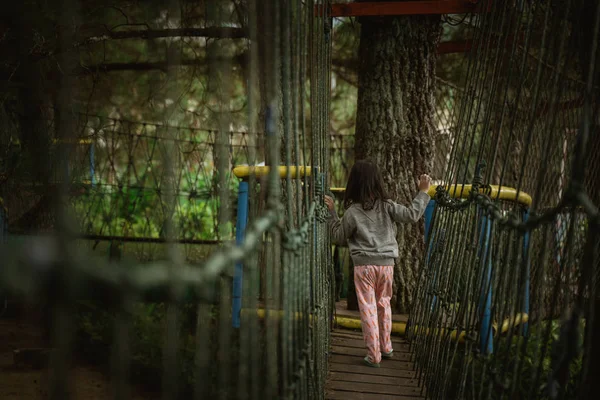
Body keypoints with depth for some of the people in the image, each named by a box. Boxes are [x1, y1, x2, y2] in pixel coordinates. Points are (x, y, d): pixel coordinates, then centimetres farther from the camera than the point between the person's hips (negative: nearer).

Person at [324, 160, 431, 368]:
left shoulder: (352, 212, -8)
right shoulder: (386, 206, -4)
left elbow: (339, 238, 3)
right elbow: (412, 215, -6)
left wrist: (332, 213, 9)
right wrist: (423, 192, 3)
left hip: (364, 265, -3)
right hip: (386, 263, 3)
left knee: (368, 309, 2)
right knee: (384, 304, 20)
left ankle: (374, 355, 4)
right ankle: (386, 347, 30)